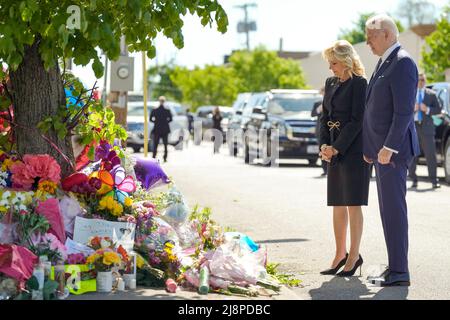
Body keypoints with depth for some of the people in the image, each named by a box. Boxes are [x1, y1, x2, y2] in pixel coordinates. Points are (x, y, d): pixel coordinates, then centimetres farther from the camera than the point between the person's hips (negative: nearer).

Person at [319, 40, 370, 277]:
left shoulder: (358, 83, -10)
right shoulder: (331, 83, 14)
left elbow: (357, 120, -14)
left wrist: (336, 148, -15)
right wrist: (324, 145, 1)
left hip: (353, 149, -8)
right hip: (334, 150, 8)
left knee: (352, 204, -4)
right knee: (337, 204, 10)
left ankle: (354, 256, 2)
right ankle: (340, 255, 16)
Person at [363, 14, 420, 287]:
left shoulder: (403, 63, -14)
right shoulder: (384, 62, 17)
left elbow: (404, 111, -21)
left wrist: (388, 148, -22)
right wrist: (370, 148, 19)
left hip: (394, 150, -10)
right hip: (382, 149, 10)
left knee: (393, 208, -9)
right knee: (389, 209, 11)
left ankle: (399, 272, -6)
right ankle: (395, 268, 16)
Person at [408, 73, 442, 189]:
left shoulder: (431, 94, 10)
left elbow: (438, 109, 6)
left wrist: (427, 109, -11)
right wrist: (411, 109, -14)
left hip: (426, 127, 0)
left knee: (431, 155, -6)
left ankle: (434, 181, -4)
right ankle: (414, 180, 12)